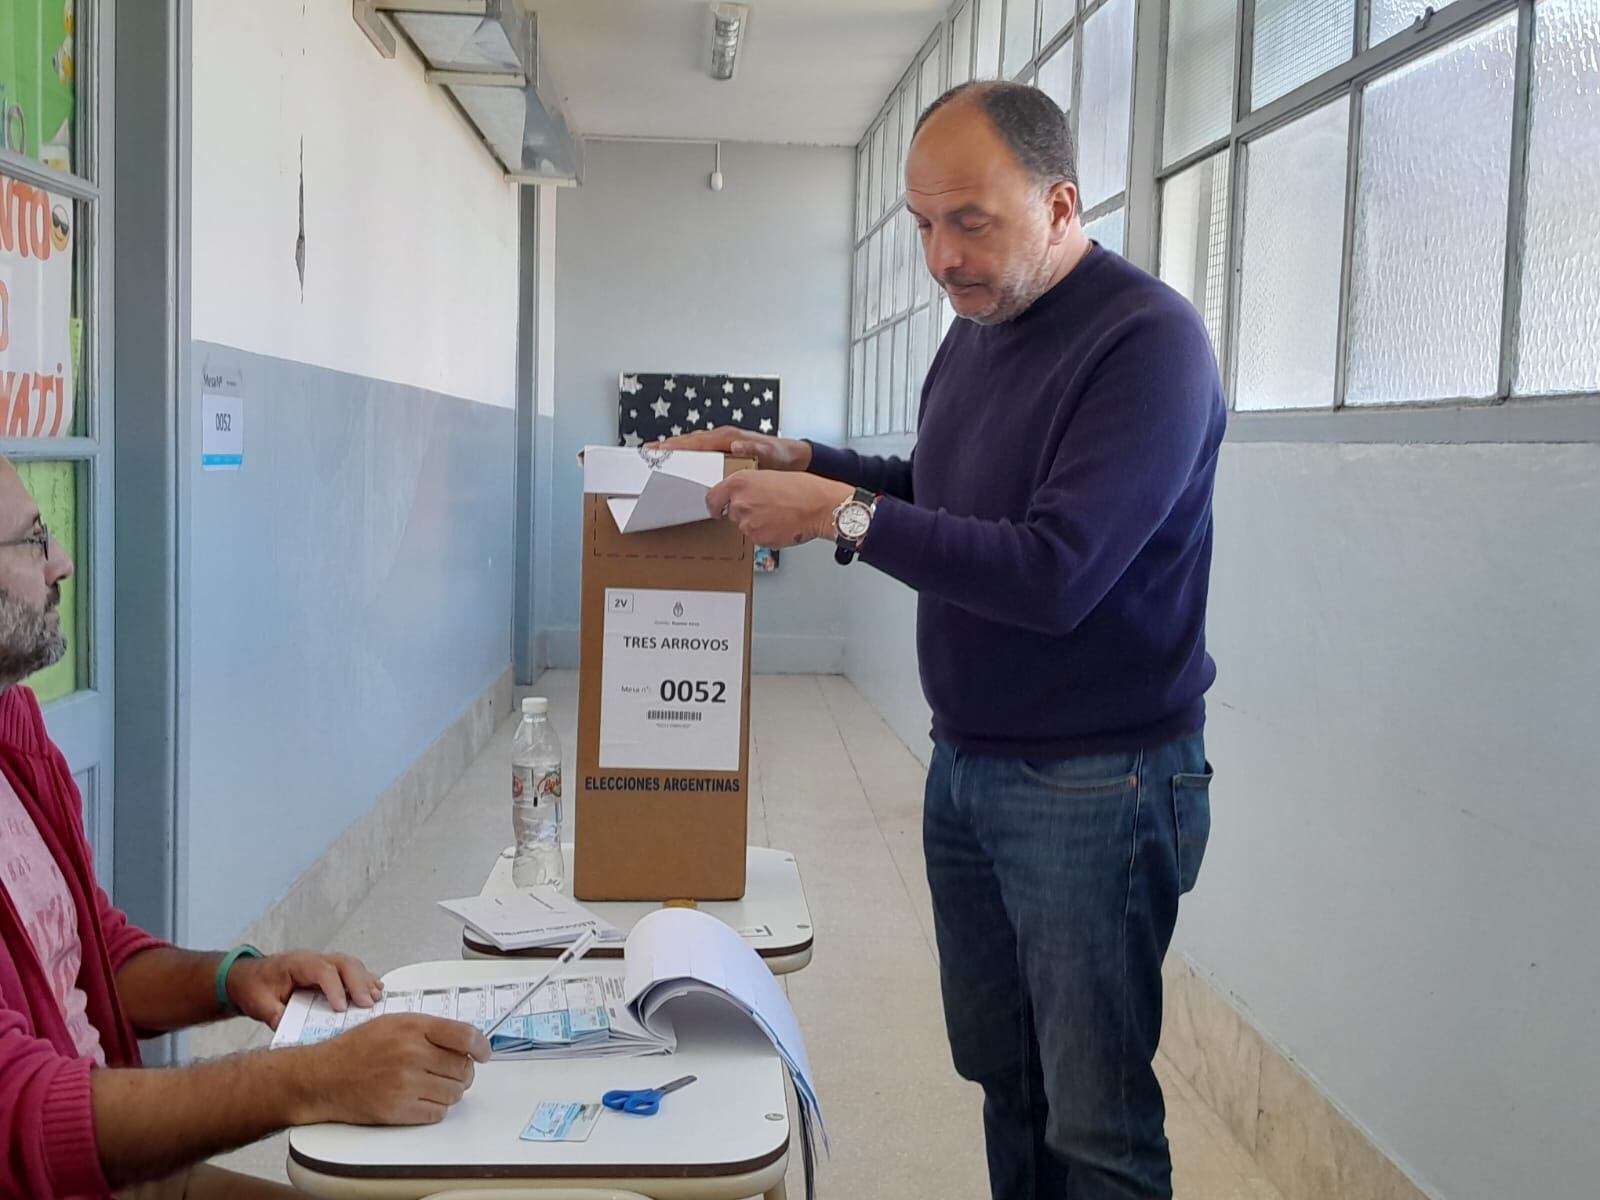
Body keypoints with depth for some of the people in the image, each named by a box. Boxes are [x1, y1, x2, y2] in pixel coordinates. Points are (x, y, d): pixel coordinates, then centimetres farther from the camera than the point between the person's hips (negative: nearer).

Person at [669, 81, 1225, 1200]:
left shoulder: (1149, 341, -17)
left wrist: (844, 515, -22)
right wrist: (798, 462, 8)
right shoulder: (977, 327, 10)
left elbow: (1054, 574, -25)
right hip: (965, 762, 8)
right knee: (1002, 1078, 16)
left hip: (1097, 783, -8)